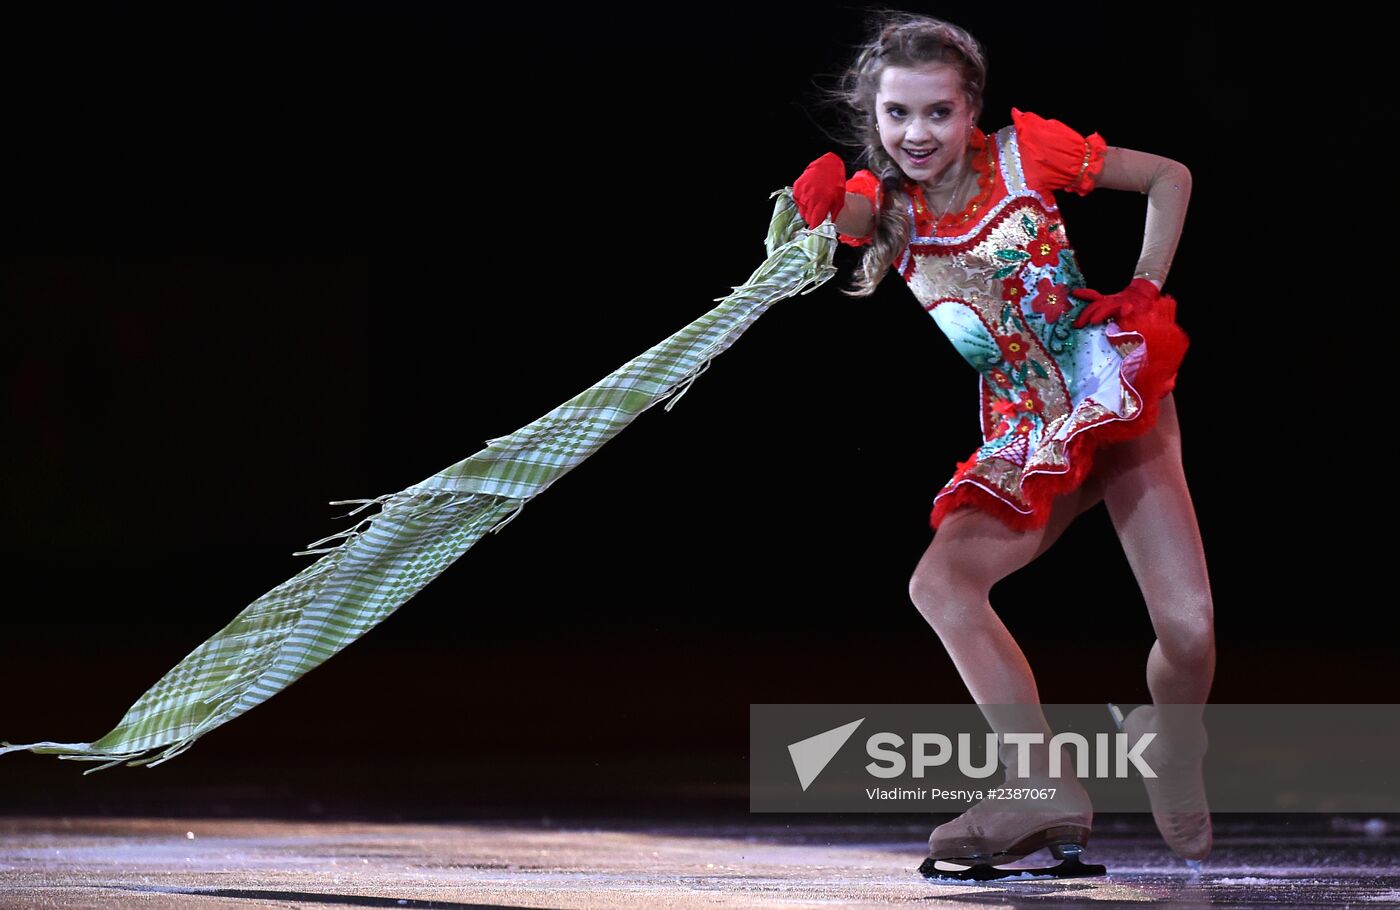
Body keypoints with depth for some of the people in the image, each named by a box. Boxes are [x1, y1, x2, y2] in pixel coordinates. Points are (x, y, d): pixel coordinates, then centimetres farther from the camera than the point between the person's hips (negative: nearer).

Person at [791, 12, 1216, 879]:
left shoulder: (1025, 150, -5)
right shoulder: (883, 202, 2)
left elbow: (1170, 177, 6)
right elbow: (839, 215, -24)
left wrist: (1148, 288, -3)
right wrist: (815, 208, -47)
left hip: (1118, 394, -3)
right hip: (1025, 443, 3)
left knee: (1189, 629, -18)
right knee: (941, 582, -21)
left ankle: (1177, 766, 14)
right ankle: (1046, 791, -19)